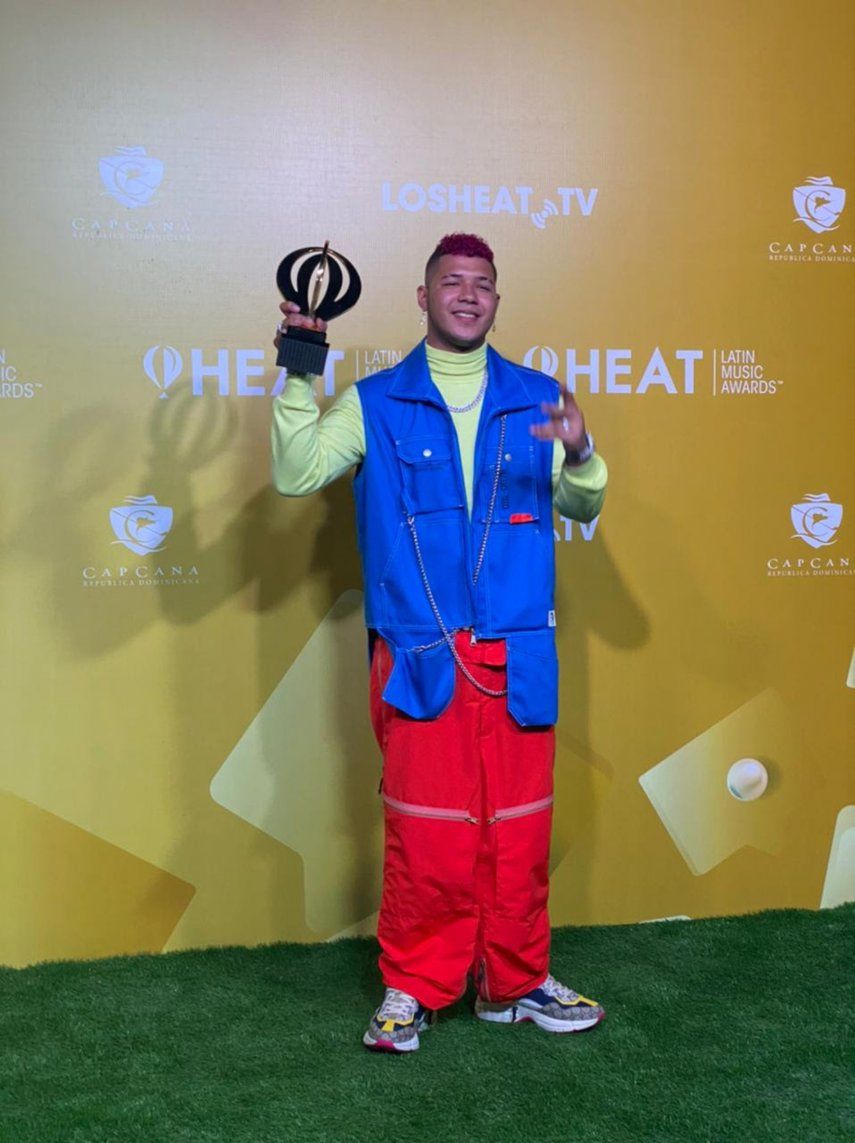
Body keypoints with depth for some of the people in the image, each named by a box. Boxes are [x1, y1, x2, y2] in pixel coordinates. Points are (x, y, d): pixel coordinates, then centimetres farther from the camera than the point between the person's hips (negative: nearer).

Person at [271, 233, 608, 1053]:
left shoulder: (535, 399, 10)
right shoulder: (375, 404, 6)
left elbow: (582, 507, 8)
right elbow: (296, 476, -2)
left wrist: (580, 456, -13)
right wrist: (300, 378, -10)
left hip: (517, 659, 2)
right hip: (419, 660, -2)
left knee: (519, 829, 8)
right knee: (425, 831, 2)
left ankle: (515, 983, 25)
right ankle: (412, 988, 19)